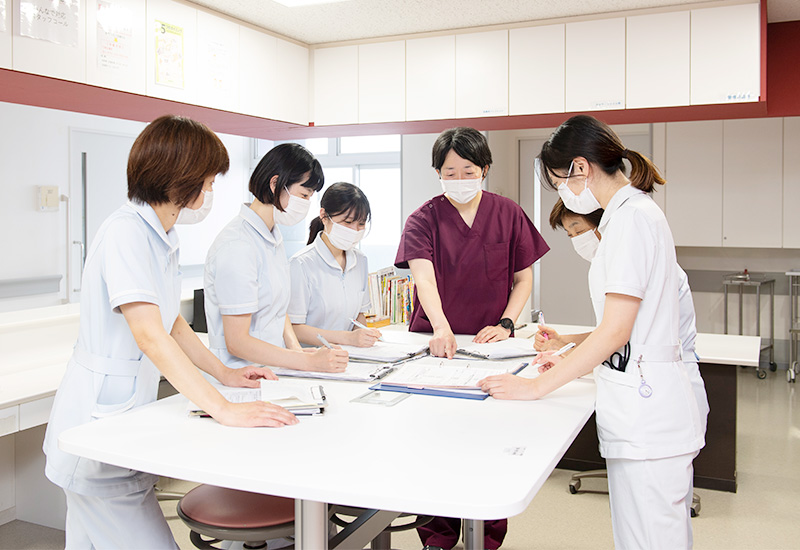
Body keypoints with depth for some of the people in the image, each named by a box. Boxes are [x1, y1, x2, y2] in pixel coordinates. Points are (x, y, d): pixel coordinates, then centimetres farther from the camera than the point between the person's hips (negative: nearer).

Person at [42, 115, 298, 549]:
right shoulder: (126, 233, -19)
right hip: (97, 420, -9)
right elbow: (149, 335, -29)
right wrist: (224, 410, -33)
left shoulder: (162, 237, 10)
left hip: (128, 413, 9)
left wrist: (224, 374, 14)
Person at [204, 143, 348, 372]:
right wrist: (309, 361, -20)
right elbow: (237, 342, -19)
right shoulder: (237, 246, -17)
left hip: (271, 367, 8)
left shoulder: (273, 235, 12)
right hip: (238, 378, -8)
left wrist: (296, 349, 2)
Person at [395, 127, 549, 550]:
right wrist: (441, 328, -36)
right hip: (436, 342, 0)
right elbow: (423, 276, -19)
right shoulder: (423, 219, -3)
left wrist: (506, 323, -7)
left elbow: (524, 278, 9)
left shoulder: (508, 214, 3)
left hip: (489, 345, 1)